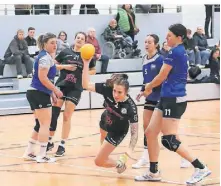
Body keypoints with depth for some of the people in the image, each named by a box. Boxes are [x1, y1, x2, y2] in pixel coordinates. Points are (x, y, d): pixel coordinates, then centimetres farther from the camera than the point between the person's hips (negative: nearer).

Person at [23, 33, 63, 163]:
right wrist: (55, 90, -15)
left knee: (41, 125, 15)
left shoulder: (46, 56, 20)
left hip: (37, 93, 10)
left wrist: (52, 93, 21)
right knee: (45, 124, -7)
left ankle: (29, 153, 18)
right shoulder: (46, 57, -12)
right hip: (39, 94, -10)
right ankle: (42, 156, -6)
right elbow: (42, 77, -20)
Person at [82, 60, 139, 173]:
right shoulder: (107, 89, -34)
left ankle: (119, 164, 23)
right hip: (105, 122, 5)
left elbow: (134, 132, -36)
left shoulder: (130, 107, -41)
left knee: (99, 161, -4)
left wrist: (130, 149, -52)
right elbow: (86, 85, -33)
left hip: (117, 132, -5)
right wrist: (86, 63, -45)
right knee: (103, 139, 39)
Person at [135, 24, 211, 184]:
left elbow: (162, 77, -10)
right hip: (168, 99, 10)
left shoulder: (175, 52, -15)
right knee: (150, 133, 11)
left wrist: (149, 86, 8)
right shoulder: (182, 52, 13)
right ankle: (153, 172, 18)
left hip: (174, 100, -10)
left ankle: (201, 168, -6)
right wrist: (151, 88, 22)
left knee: (169, 140, -9)